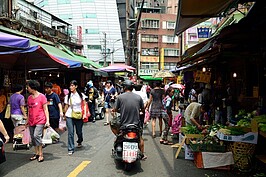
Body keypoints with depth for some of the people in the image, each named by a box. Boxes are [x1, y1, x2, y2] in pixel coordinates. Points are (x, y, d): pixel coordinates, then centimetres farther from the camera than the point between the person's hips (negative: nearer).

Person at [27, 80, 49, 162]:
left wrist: (47, 120, -10)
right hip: (31, 121, 6)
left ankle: (41, 154, -5)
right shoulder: (29, 97, 10)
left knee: (37, 136, -16)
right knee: (33, 137, 8)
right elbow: (29, 110, 17)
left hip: (40, 120, -6)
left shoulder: (42, 96, -6)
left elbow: (45, 110, -6)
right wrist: (27, 120, 15)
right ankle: (36, 153, 21)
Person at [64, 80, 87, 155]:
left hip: (78, 116, 0)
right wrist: (65, 115, 7)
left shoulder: (81, 95, 0)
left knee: (79, 131, 12)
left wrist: (84, 114, -4)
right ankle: (70, 149, 4)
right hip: (69, 116, 0)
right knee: (70, 133, -5)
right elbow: (66, 106, 8)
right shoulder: (68, 96, 2)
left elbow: (84, 105, 4)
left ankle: (79, 142, 45)